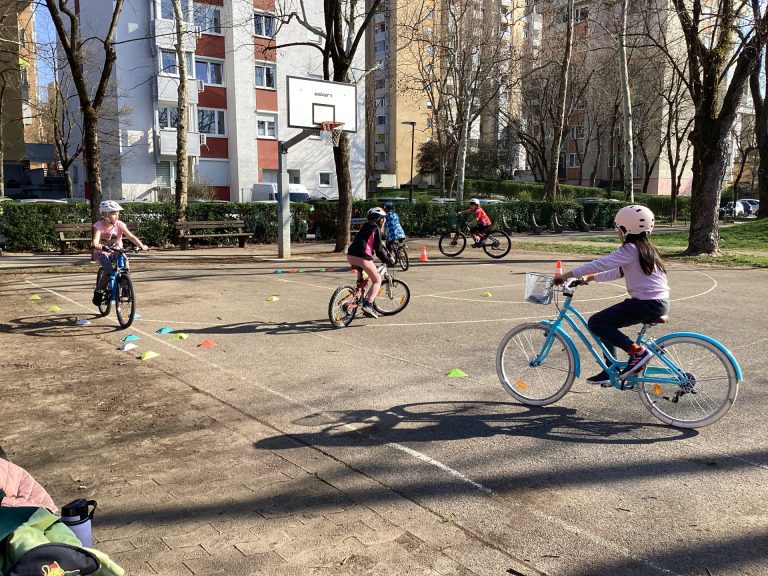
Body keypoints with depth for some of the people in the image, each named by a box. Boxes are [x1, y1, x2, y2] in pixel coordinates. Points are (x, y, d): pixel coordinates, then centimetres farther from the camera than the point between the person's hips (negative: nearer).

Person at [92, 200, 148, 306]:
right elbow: (95, 239, -30)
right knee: (109, 271, -26)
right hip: (102, 252, -3)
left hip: (116, 251, 3)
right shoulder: (99, 225, -15)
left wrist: (141, 245, -35)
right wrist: (96, 245, -55)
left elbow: (131, 236, -19)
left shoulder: (119, 224, -10)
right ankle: (98, 292, -5)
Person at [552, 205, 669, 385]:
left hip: (647, 303, -10)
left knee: (596, 322, -11)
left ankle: (638, 352, -12)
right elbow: (618, 272, 23)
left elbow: (600, 264, -19)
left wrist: (567, 275, -16)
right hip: (659, 302, 10)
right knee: (606, 322, 17)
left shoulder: (630, 250, -14)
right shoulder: (645, 248, 16)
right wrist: (591, 277, 22)